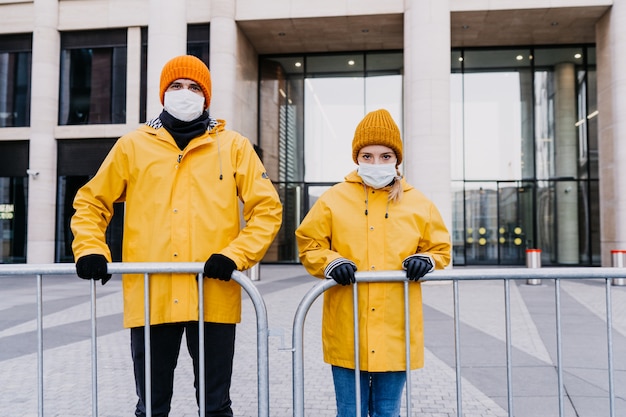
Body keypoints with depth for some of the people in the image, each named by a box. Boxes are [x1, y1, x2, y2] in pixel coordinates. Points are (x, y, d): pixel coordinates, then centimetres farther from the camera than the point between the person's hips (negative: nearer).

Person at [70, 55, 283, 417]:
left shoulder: (234, 146, 6)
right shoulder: (132, 146, 9)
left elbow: (268, 209, 3)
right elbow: (91, 203, 15)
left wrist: (235, 254, -10)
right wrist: (91, 249, -2)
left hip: (215, 297, -1)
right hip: (150, 298, 1)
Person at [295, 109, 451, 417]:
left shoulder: (419, 204, 6)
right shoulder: (333, 200, 2)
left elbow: (440, 249, 13)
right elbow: (309, 245, 5)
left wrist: (424, 261, -8)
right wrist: (331, 263, -14)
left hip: (395, 334, 1)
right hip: (348, 334, -1)